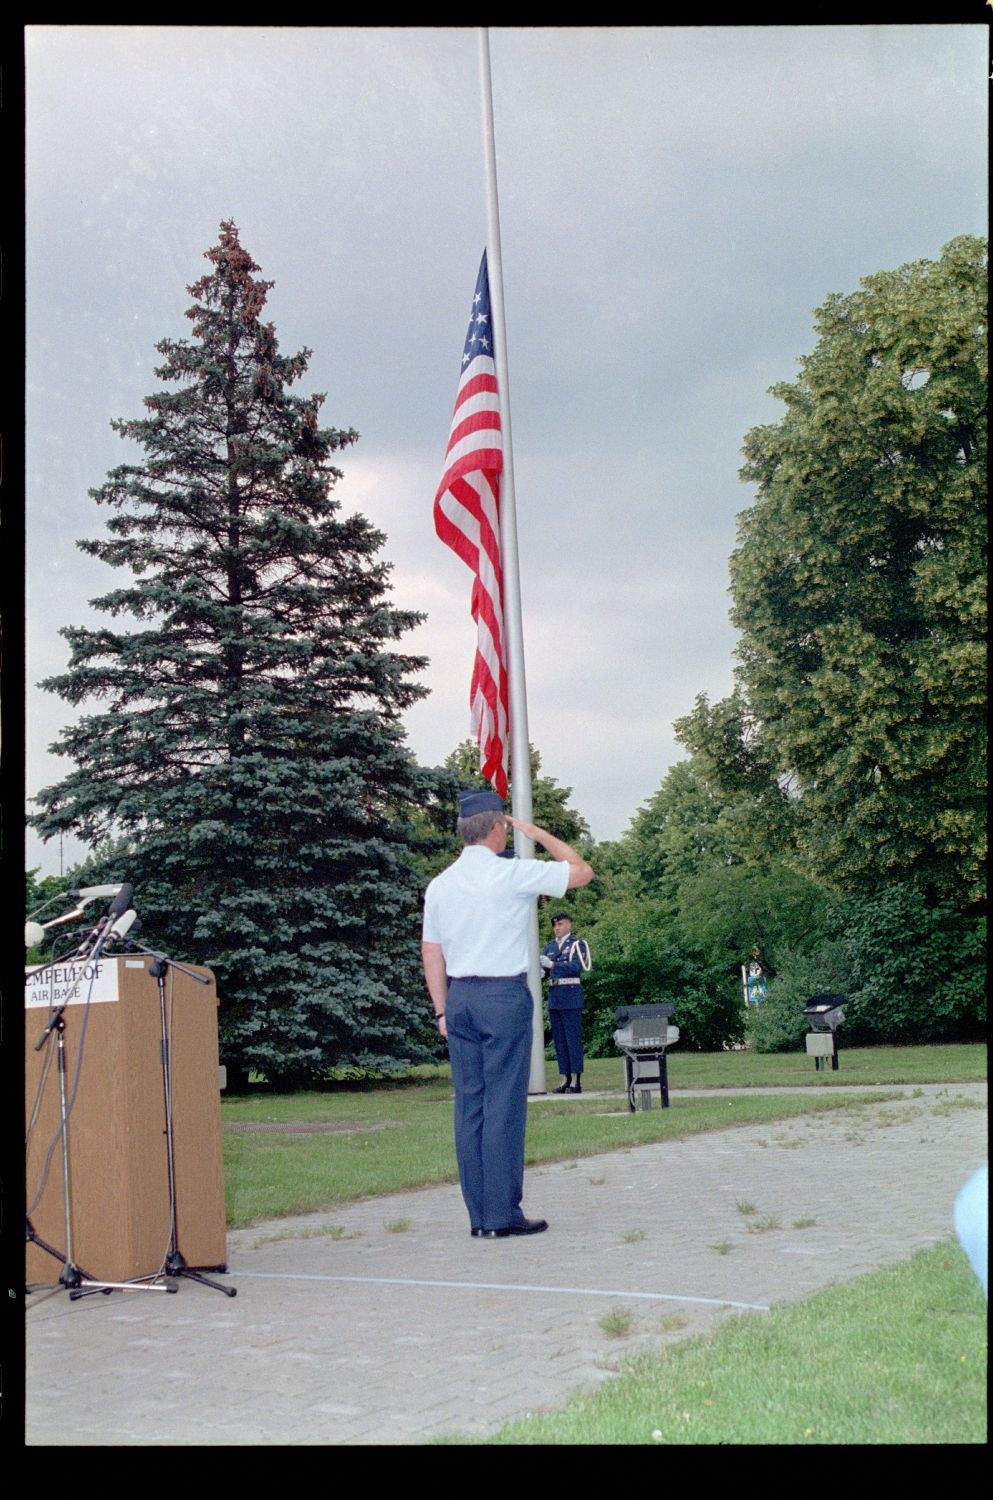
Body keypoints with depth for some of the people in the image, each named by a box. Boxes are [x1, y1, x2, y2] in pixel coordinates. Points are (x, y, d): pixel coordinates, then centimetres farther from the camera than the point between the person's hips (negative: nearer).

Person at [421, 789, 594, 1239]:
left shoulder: (439, 885, 8)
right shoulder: (512, 874, -8)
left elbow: (431, 953, 11)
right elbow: (582, 872, 2)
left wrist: (443, 1011, 16)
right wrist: (538, 834, 10)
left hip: (459, 998, 6)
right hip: (504, 996, -6)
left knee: (469, 1105, 7)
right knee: (504, 1104, -3)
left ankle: (479, 1215, 11)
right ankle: (502, 1215, -1)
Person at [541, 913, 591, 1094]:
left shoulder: (577, 944, 0)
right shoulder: (550, 946, 17)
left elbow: (576, 967, -14)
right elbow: (545, 971, 15)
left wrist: (552, 964, -22)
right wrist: (540, 969, -8)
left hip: (570, 994, -6)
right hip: (553, 996, 6)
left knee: (573, 1037, -5)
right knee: (559, 1038, 7)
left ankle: (576, 1081, -4)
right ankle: (565, 1079, 11)